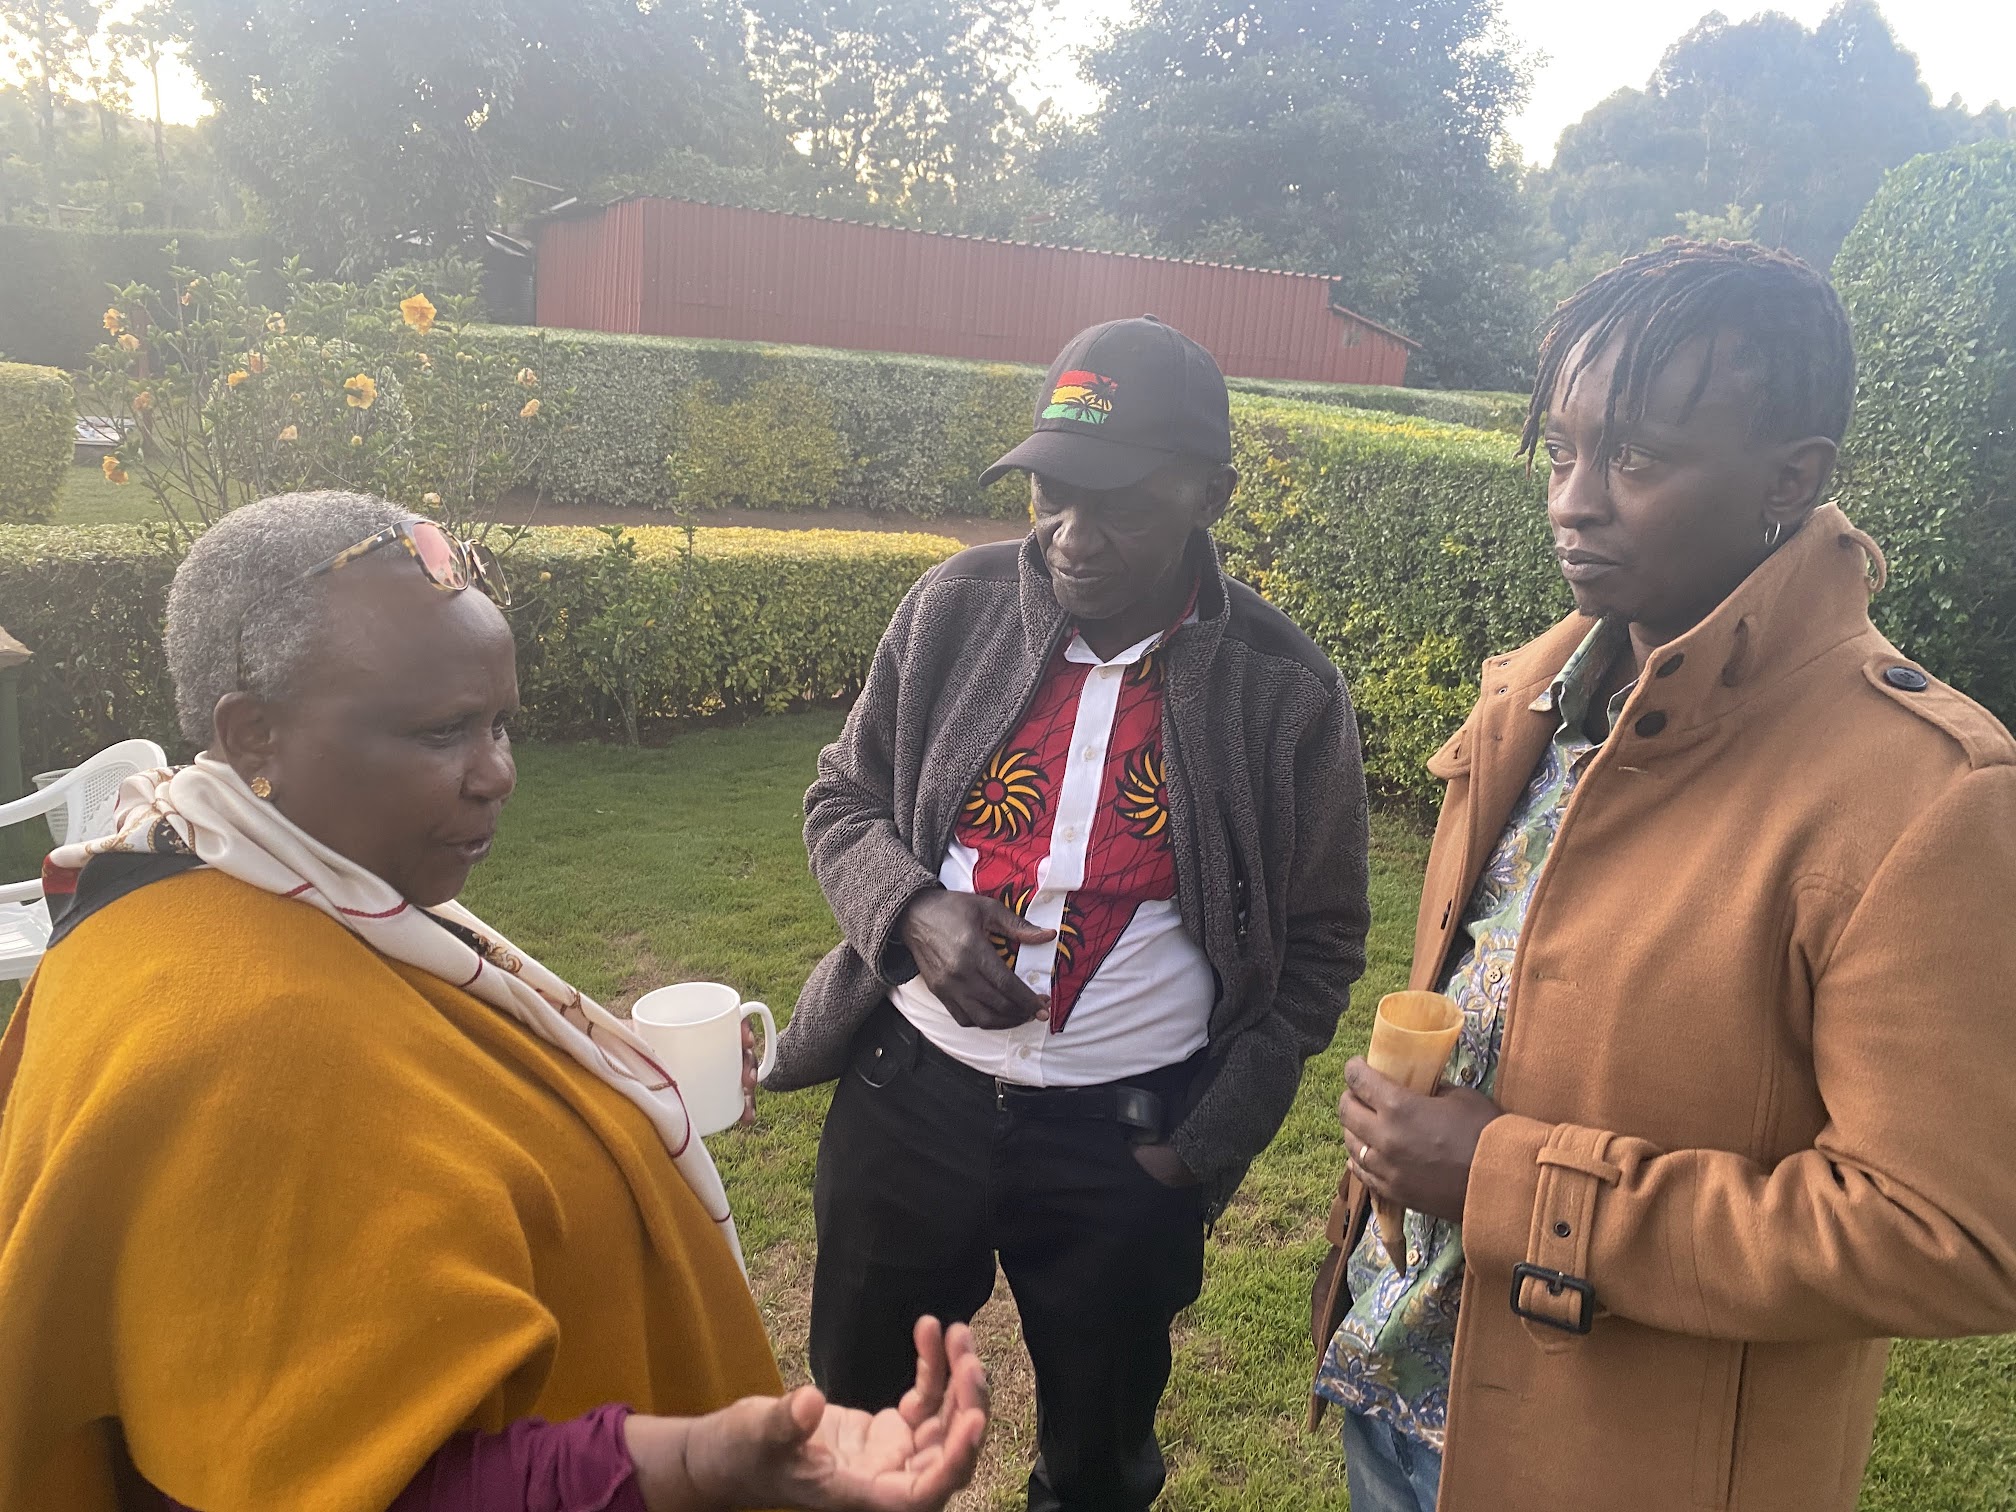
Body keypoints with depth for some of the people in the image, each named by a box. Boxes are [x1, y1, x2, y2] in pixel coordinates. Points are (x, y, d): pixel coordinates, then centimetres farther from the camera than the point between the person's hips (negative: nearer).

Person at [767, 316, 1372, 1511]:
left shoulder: (1287, 694, -11)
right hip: (911, 1088, 2)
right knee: (856, 1409, 21)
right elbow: (844, 799, 4)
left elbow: (1318, 944, 0)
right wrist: (914, 913, -17)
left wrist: (1211, 1143, -6)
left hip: (1127, 1136, -1)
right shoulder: (958, 608, -6)